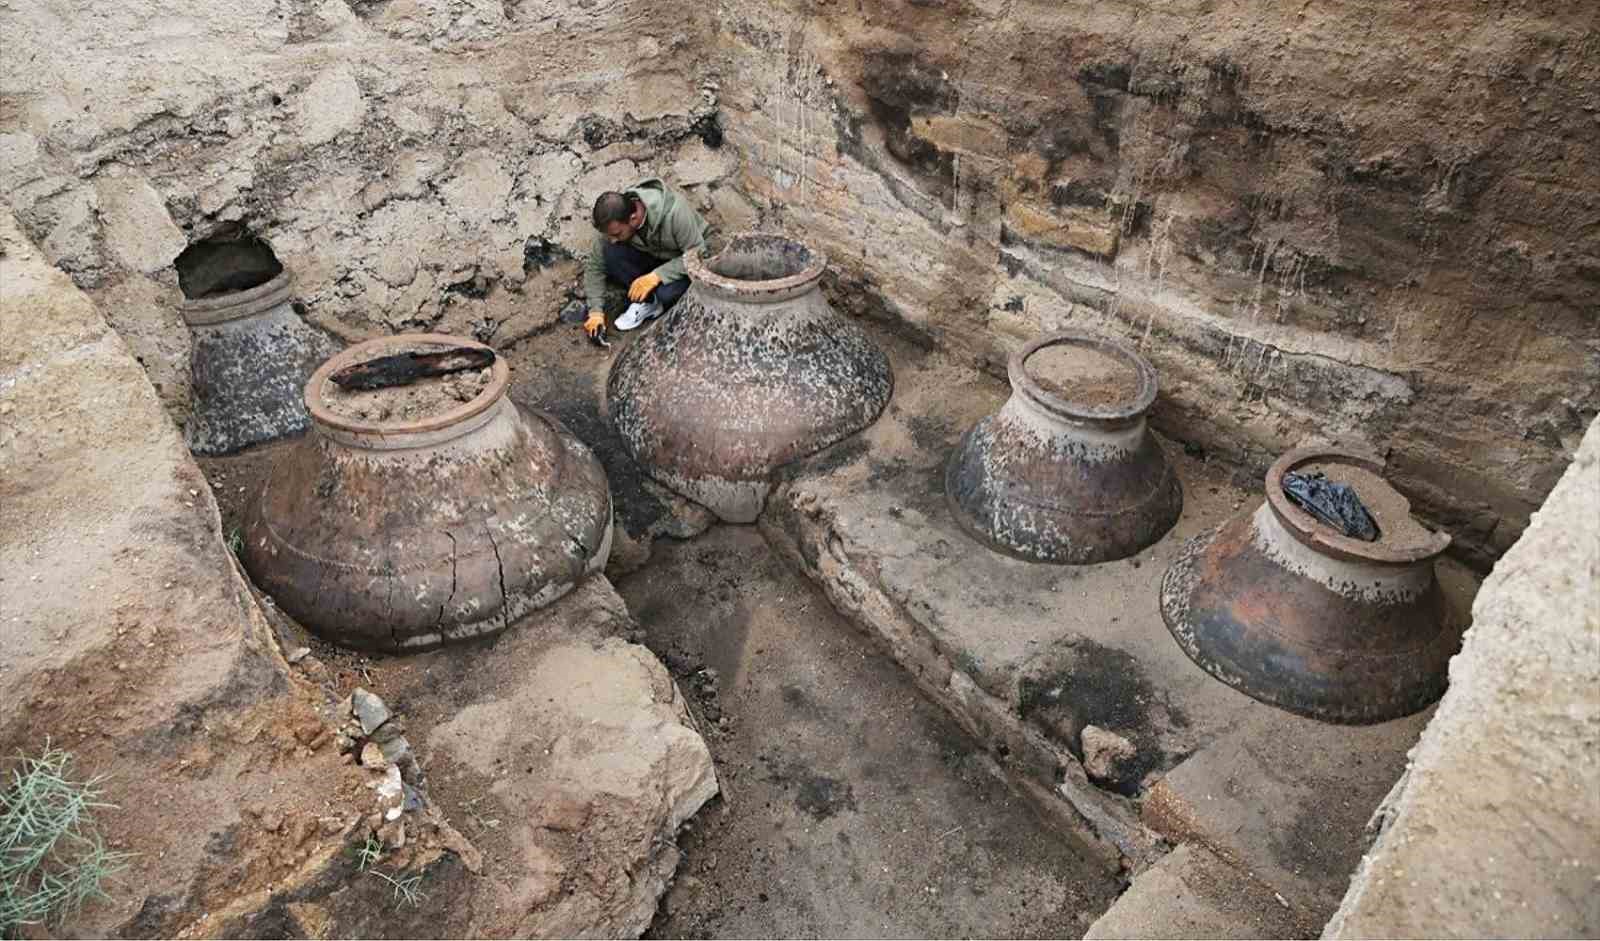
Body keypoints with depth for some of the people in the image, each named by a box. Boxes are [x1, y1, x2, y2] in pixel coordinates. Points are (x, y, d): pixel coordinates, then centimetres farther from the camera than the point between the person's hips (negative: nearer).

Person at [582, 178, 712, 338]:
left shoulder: (674, 212, -35)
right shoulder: (613, 220, -20)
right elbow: (595, 265, -11)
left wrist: (657, 275, -38)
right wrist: (596, 312, -18)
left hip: (686, 262, -4)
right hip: (651, 256, 4)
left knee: (667, 293, -36)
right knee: (611, 254, -25)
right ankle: (647, 301, -9)